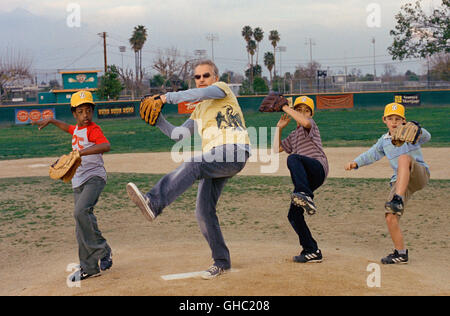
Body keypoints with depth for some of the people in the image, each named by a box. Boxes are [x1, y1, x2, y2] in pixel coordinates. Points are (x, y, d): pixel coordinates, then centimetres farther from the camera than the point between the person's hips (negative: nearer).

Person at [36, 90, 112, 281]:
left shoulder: (93, 129, -11)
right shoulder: (77, 128, 14)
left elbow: (106, 145, -32)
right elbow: (68, 128, 40)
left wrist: (81, 152, -40)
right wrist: (51, 121, 44)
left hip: (94, 177, -8)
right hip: (78, 181, 8)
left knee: (81, 212, -29)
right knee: (82, 226, 5)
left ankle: (102, 250, -14)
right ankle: (89, 267, 12)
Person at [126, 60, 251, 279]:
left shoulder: (222, 88, 8)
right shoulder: (199, 111, 29)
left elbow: (202, 93, -14)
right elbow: (179, 134, 26)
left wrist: (168, 97, -8)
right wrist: (158, 120, 13)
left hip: (234, 154, -8)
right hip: (213, 159, 8)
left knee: (192, 164, -33)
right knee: (203, 211, 1)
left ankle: (154, 203, -49)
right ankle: (221, 262, 13)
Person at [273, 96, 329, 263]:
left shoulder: (311, 125, 10)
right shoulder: (293, 136, 32)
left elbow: (305, 122, -15)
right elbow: (277, 148, 27)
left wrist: (285, 108, -8)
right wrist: (279, 127, 26)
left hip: (318, 166, -8)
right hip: (306, 178, 8)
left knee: (293, 158, -39)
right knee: (294, 215, 1)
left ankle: (306, 197, -58)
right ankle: (312, 251, 10)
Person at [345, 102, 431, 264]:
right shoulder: (384, 141, 14)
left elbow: (426, 137, -21)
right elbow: (371, 154, 21)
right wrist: (355, 163, 2)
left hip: (420, 175, -5)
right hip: (400, 181, 5)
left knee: (404, 158, -35)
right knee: (390, 218, -7)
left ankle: (398, 200, -48)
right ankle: (400, 253, 12)